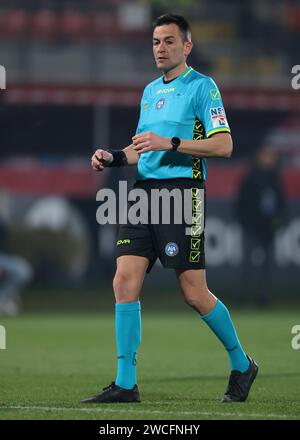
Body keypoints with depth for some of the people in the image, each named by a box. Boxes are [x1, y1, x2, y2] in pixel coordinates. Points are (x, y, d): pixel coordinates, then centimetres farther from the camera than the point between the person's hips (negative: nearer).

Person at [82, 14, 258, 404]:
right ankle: (126, 383, -4)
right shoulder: (150, 91, 19)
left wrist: (170, 143, -19)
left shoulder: (202, 87, -3)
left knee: (194, 293, -5)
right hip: (144, 190, 7)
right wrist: (114, 157, 9)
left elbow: (223, 145, -12)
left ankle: (242, 365, 16)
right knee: (125, 281, -6)